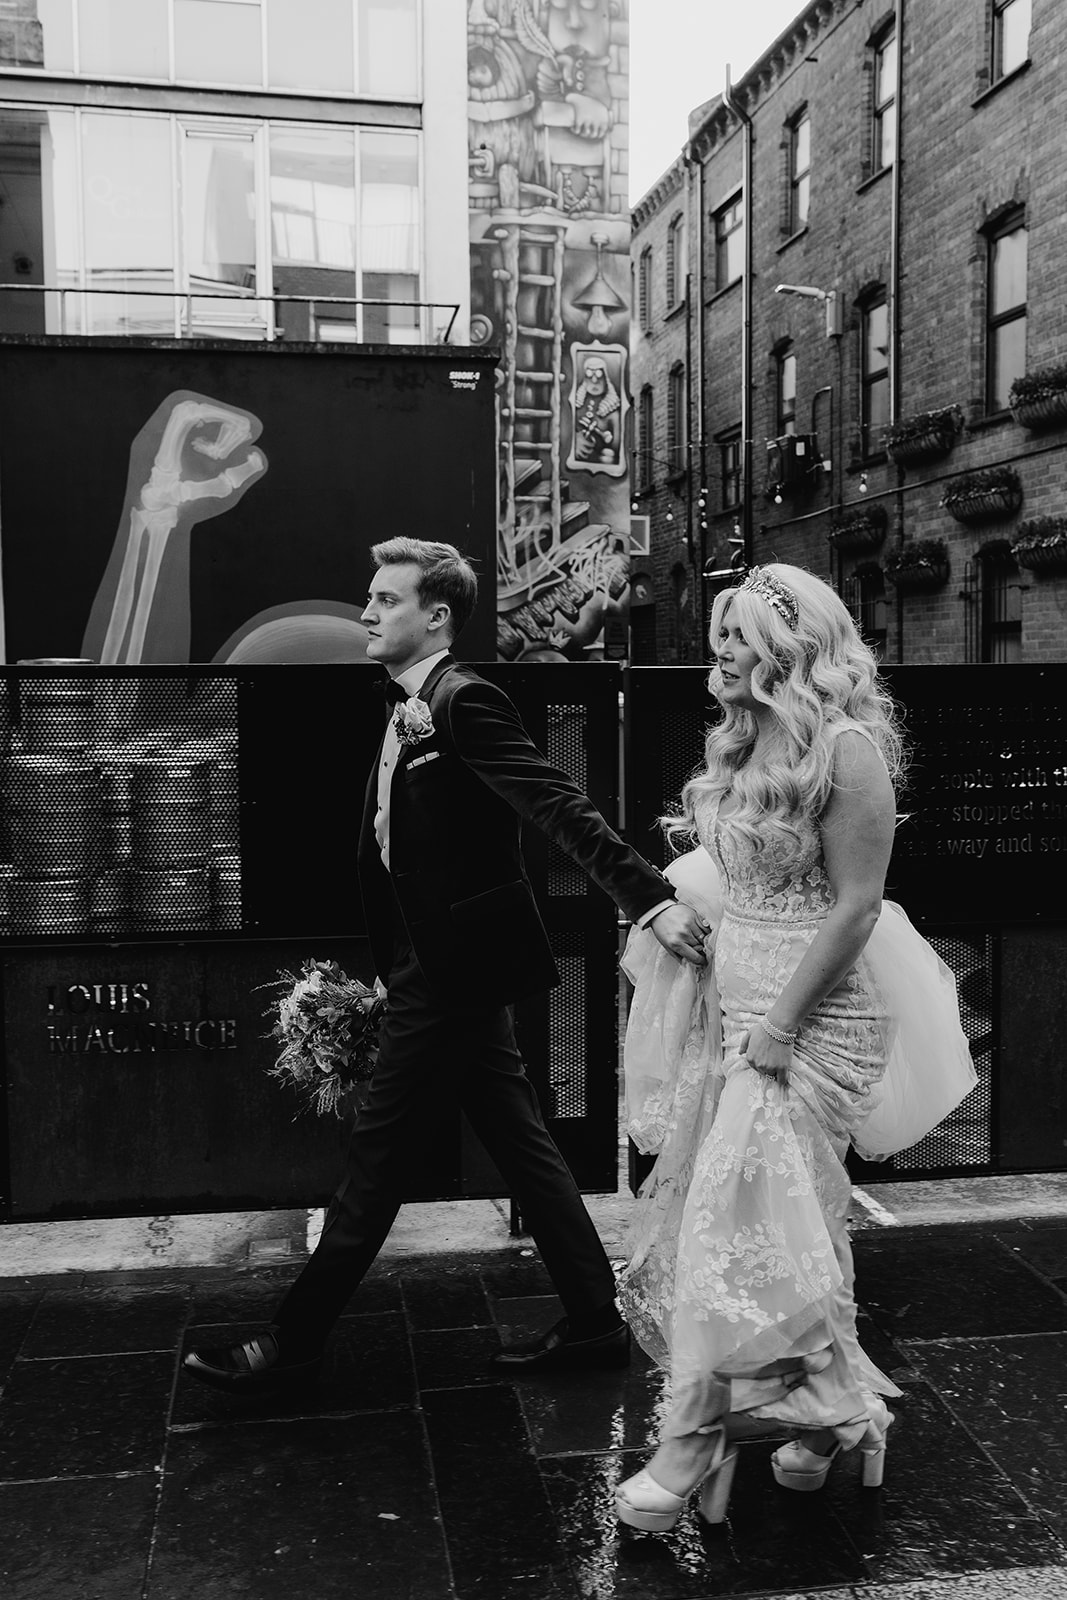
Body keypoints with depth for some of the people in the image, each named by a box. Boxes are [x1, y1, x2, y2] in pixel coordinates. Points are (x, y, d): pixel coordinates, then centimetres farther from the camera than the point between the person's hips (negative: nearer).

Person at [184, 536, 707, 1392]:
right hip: (449, 964, 10)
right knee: (521, 1143, 14)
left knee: (380, 1154, 2)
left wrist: (653, 898, -32)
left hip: (451, 969, -10)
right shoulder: (412, 711, 14)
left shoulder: (465, 701, -16)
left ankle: (296, 1339, 16)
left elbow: (563, 805, -24)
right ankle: (595, 1322, 24)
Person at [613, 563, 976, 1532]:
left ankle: (693, 1442, 8)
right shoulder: (742, 741, 8)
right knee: (792, 1218, 15)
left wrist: (780, 1025, -18)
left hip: (809, 1014, -8)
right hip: (733, 1001, 8)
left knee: (742, 1213, -4)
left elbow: (854, 906, -17)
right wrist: (699, 847, 5)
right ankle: (831, 1408, 33)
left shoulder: (847, 747, -15)